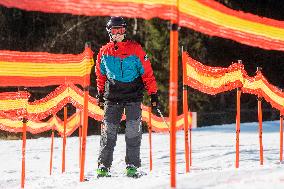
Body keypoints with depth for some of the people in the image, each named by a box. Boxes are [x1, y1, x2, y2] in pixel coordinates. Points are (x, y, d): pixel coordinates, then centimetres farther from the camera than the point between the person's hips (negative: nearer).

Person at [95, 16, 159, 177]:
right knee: (109, 130, -1)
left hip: (133, 96, -2)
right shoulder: (104, 52, 6)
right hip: (112, 97, 2)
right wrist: (100, 94, 21)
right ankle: (103, 166, 2)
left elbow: (147, 72, 0)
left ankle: (132, 166, 0)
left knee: (133, 131, -5)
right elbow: (101, 75, 20)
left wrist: (153, 93, -2)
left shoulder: (135, 49, -2)